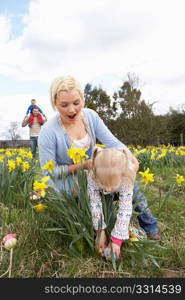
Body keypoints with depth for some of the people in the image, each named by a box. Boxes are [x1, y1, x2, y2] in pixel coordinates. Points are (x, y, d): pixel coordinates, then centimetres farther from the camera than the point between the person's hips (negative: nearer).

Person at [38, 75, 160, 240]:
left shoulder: (91, 116, -8)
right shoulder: (49, 132, -22)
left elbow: (112, 141, -13)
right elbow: (48, 172, -16)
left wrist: (129, 154, -34)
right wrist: (81, 165, -25)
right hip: (68, 186, -4)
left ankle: (149, 225, 10)